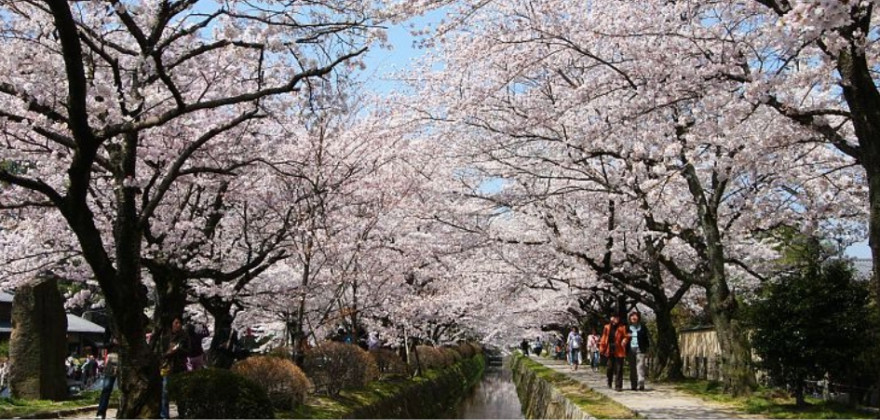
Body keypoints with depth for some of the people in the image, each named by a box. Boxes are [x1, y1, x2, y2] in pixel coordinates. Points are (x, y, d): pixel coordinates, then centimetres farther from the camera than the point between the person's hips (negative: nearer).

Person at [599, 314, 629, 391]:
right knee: (610, 368, 10)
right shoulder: (607, 327, 7)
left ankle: (618, 386, 2)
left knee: (618, 369, -2)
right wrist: (602, 348, 7)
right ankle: (609, 382, 33)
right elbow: (604, 338, 10)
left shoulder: (622, 328, -1)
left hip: (619, 351, -3)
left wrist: (625, 340, -25)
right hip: (610, 351, 3)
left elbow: (626, 336, -4)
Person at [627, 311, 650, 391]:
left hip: (640, 350, -2)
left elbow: (647, 339, 7)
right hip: (630, 350, 2)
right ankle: (633, 385, 12)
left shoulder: (643, 328, 6)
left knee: (640, 367, -13)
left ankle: (641, 385, -18)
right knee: (632, 368, 6)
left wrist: (646, 350, 1)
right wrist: (625, 351, 6)